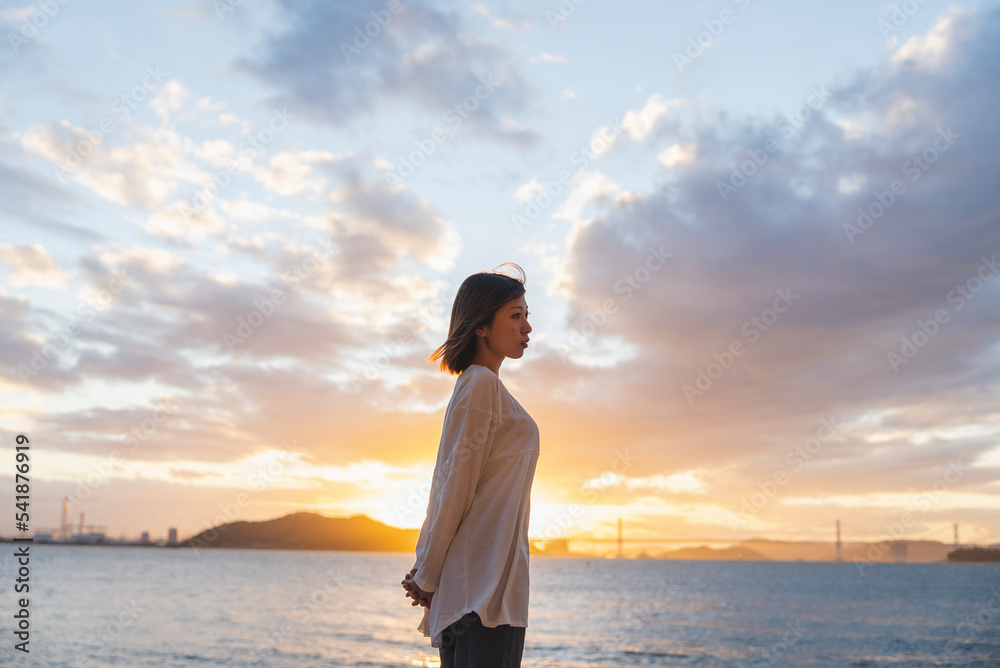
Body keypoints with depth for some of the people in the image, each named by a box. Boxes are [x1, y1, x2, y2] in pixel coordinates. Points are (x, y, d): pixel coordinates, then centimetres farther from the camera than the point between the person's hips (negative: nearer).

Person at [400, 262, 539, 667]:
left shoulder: (480, 385, 20)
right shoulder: (482, 384, -9)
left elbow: (450, 486, 18)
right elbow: (455, 486, -12)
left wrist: (426, 569, 15)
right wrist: (427, 576, -6)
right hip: (486, 583, -9)